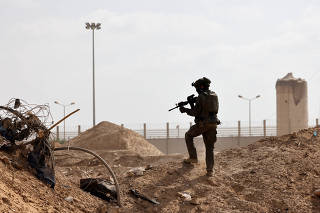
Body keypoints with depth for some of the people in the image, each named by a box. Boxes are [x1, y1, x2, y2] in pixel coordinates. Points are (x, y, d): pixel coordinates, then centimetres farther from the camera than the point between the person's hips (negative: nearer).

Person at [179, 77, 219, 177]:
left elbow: (196, 113, -12)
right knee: (210, 147, 10)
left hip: (203, 124, -6)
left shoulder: (201, 97, -11)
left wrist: (185, 110, 5)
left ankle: (193, 157, 15)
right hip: (213, 124, 6)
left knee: (188, 136, 20)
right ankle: (210, 170, 1)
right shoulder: (214, 95, 12)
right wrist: (192, 104, 19)